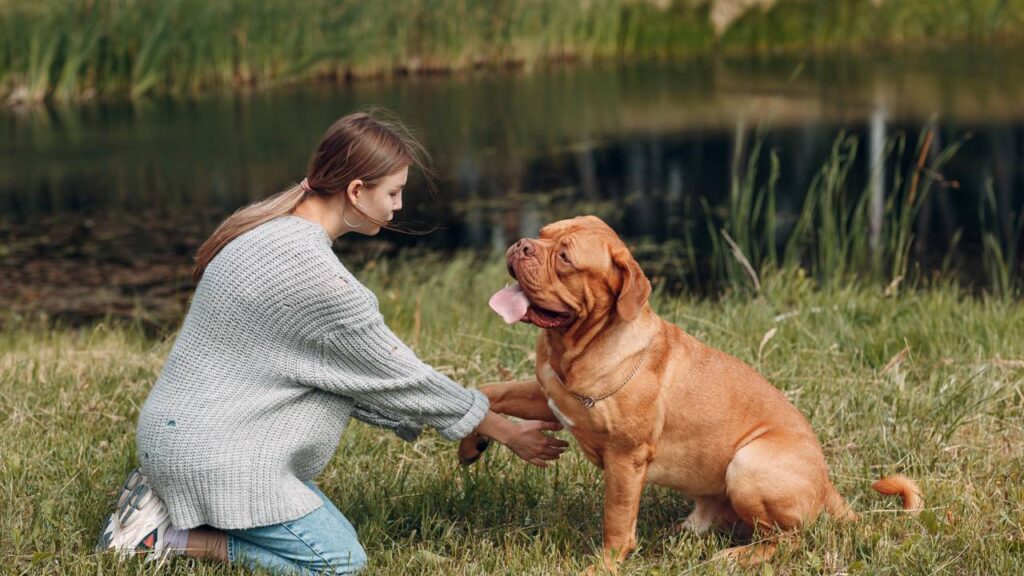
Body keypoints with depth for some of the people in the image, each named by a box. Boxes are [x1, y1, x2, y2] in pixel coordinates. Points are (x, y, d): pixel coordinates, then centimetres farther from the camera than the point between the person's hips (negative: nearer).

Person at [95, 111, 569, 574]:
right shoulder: (312, 269, -24)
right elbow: (396, 375, -13)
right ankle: (168, 536, -5)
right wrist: (504, 432, -3)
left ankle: (170, 499, 12)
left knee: (335, 537, 16)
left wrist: (419, 422, 11)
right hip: (211, 449, -10)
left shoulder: (276, 232, 7)